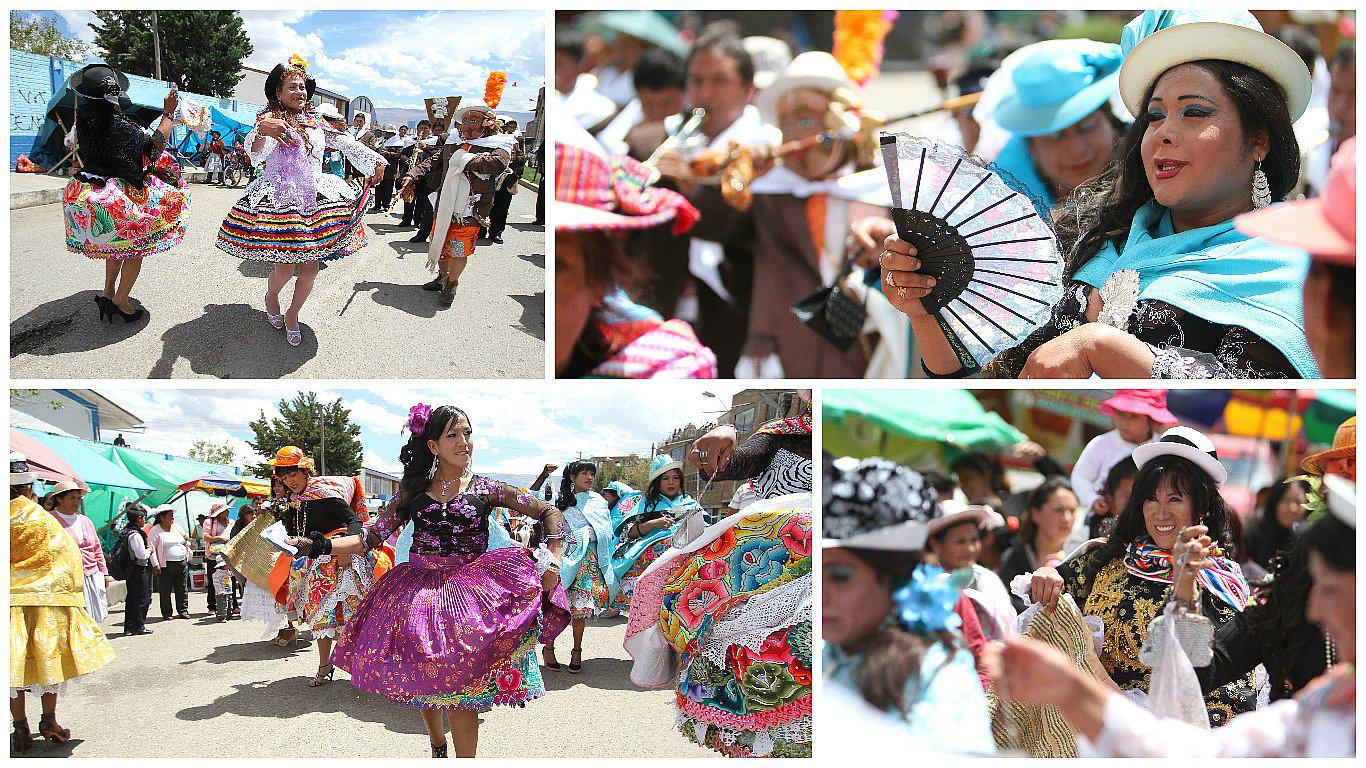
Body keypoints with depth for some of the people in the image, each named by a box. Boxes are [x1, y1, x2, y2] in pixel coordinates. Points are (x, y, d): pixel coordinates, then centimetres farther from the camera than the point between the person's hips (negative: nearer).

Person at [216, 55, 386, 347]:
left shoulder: (315, 122, 16)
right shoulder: (270, 120, 0)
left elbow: (346, 143, 20)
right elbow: (256, 154, -18)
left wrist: (375, 160, 9)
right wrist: (261, 131, -41)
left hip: (315, 199, 5)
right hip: (279, 200, -5)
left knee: (311, 267, -2)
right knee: (285, 267, -10)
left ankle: (292, 314, 20)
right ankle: (271, 297, 25)